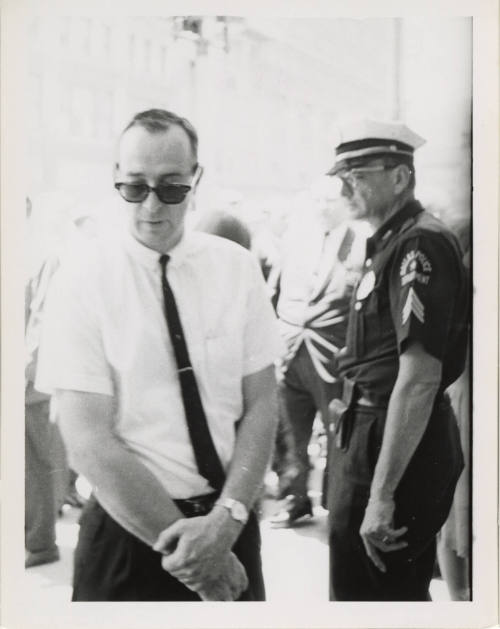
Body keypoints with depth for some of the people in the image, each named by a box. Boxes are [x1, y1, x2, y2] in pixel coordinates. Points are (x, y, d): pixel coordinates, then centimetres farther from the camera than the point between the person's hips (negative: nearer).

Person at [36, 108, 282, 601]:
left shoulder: (237, 268, -2)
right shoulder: (82, 281, -10)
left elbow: (260, 405, -2)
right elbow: (89, 440, -15)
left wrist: (226, 517, -15)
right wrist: (180, 543, -16)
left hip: (229, 522, 3)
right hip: (127, 532, -3)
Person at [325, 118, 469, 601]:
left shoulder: (419, 245, -19)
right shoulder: (391, 241, 11)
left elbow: (420, 377, -26)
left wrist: (383, 494, -27)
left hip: (395, 445, -10)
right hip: (368, 430, 10)